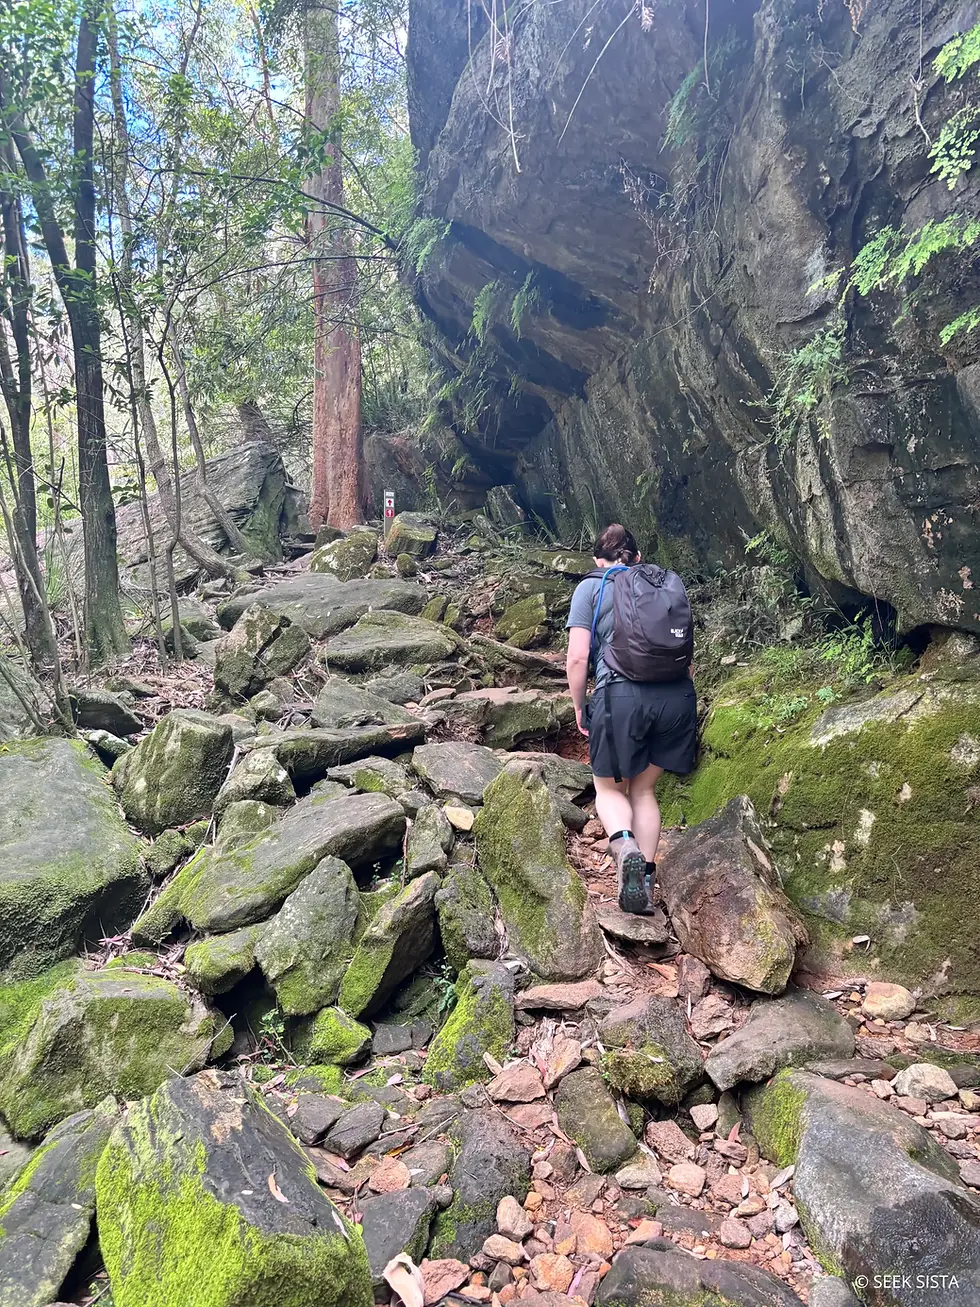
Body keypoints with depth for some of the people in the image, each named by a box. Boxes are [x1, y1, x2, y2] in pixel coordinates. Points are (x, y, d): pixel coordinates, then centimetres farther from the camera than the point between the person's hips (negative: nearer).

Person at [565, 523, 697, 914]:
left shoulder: (590, 588, 9)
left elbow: (578, 657, -1)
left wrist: (579, 707, 12)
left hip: (622, 694, -4)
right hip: (677, 695, 4)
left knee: (609, 787, 16)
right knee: (644, 788, 21)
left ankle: (624, 845, -14)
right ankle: (646, 881, 14)